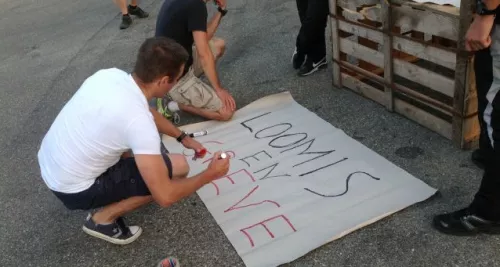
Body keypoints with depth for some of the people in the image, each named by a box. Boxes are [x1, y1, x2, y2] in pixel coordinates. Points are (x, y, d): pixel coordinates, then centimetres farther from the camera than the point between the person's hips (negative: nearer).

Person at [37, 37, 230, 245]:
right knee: (179, 167, -8)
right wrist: (208, 175, -11)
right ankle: (104, 219, 1)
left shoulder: (111, 74, -7)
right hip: (73, 189, -8)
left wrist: (182, 137, 20)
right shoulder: (138, 121, -30)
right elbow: (165, 196, -27)